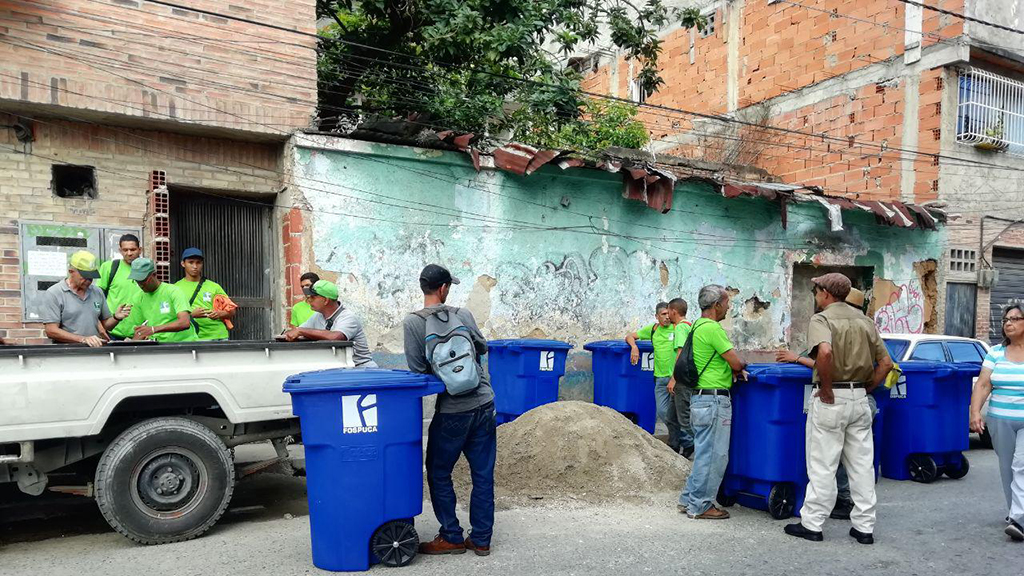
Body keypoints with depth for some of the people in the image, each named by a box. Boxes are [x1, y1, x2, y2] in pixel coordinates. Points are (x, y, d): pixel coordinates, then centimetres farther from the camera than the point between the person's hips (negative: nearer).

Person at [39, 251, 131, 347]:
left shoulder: (97, 292, 13)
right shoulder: (53, 294, 1)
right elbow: (51, 331, -7)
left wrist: (116, 317, -2)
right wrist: (83, 339, -17)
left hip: (94, 350, 3)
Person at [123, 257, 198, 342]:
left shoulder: (173, 291, -9)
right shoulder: (139, 298, 7)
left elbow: (185, 323, -24)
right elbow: (139, 331, 12)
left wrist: (153, 329, -33)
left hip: (184, 341, -4)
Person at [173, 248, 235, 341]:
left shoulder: (214, 286, 12)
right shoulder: (176, 288, 7)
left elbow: (231, 312, 12)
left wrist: (219, 314, -9)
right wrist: (191, 314, -17)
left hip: (219, 336, 2)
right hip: (193, 338, -2)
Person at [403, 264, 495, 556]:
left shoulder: (412, 323, -8)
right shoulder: (462, 314, 1)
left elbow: (417, 370, -10)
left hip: (452, 411, -3)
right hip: (484, 404, 4)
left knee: (439, 474, 14)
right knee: (483, 475, 12)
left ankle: (452, 537, 20)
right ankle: (481, 539, 21)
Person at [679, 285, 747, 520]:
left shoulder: (697, 326, 14)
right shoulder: (712, 328, -17)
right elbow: (736, 362, -15)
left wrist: (734, 368, 7)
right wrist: (742, 366, 7)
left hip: (700, 397, 10)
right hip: (714, 400, -10)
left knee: (704, 453, 17)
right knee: (714, 455, 0)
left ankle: (689, 500, 24)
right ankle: (700, 506, 8)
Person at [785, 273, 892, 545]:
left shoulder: (821, 319, -9)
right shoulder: (865, 321, 11)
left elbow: (825, 352, -30)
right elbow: (885, 363, 9)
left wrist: (826, 389, -19)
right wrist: (865, 390, 12)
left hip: (831, 399, -6)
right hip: (860, 400, 6)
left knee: (822, 465, 2)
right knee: (862, 464, 12)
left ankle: (812, 524, 10)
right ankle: (864, 527, 18)